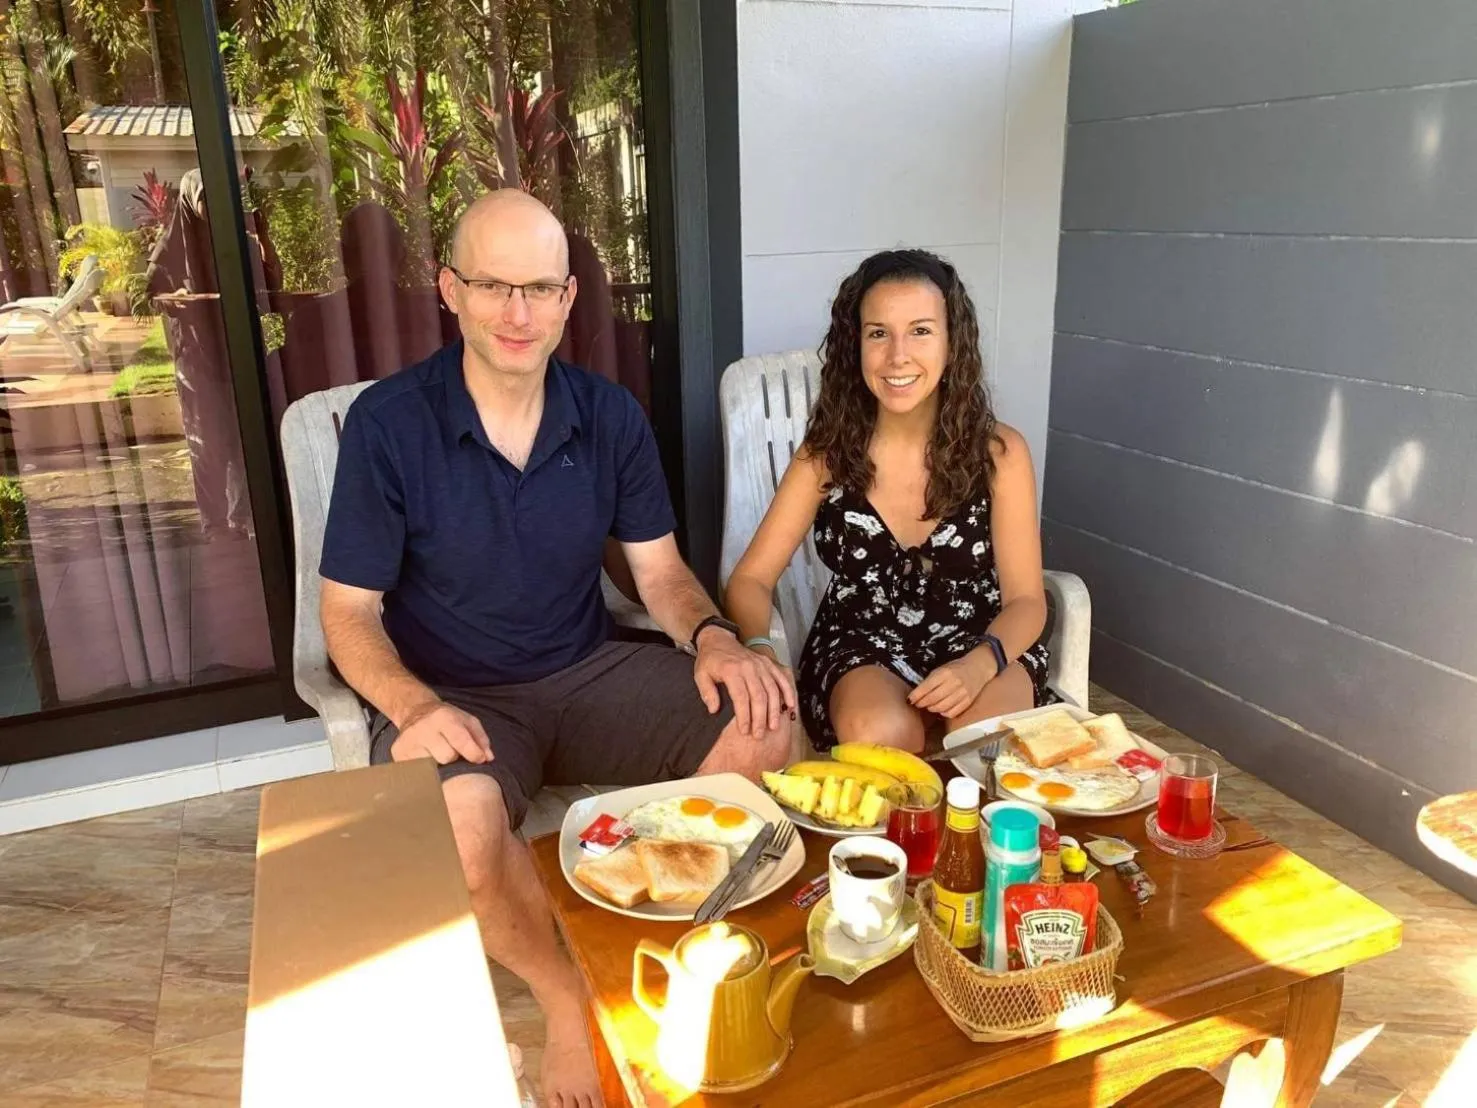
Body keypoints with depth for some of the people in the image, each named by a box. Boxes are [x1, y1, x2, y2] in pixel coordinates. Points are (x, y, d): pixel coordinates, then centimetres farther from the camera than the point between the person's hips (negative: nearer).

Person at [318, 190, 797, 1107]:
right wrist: (414, 704, -27)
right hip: (454, 698, -3)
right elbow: (349, 611, -7)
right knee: (457, 816, -36)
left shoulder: (611, 415, -1)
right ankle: (570, 996, -3)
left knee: (766, 719, -19)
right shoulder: (387, 423, -11)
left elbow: (662, 572, 3)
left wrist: (712, 636, -20)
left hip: (590, 674, 4)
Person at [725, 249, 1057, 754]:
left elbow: (1025, 600, -7)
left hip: (980, 641, 0)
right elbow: (752, 578, -7)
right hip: (861, 645, 0)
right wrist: (758, 650, -30)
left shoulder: (999, 451, -9)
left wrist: (979, 664, -30)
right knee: (880, 734, -32)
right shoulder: (826, 454, -8)